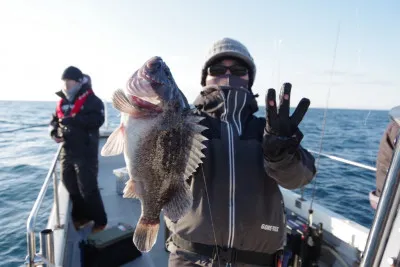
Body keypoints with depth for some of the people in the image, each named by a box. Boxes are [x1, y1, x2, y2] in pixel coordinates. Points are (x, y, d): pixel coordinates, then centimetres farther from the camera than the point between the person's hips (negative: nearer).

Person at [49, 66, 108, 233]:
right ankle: (80, 216, 37)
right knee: (70, 185, 18)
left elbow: (97, 120, -23)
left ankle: (100, 221, 14)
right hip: (67, 151, 8)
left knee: (88, 188, -4)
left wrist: (72, 120, -27)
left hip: (85, 152, -8)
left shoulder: (92, 100, -8)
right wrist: (54, 131, 1)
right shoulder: (62, 102, 14)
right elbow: (55, 120, 22)